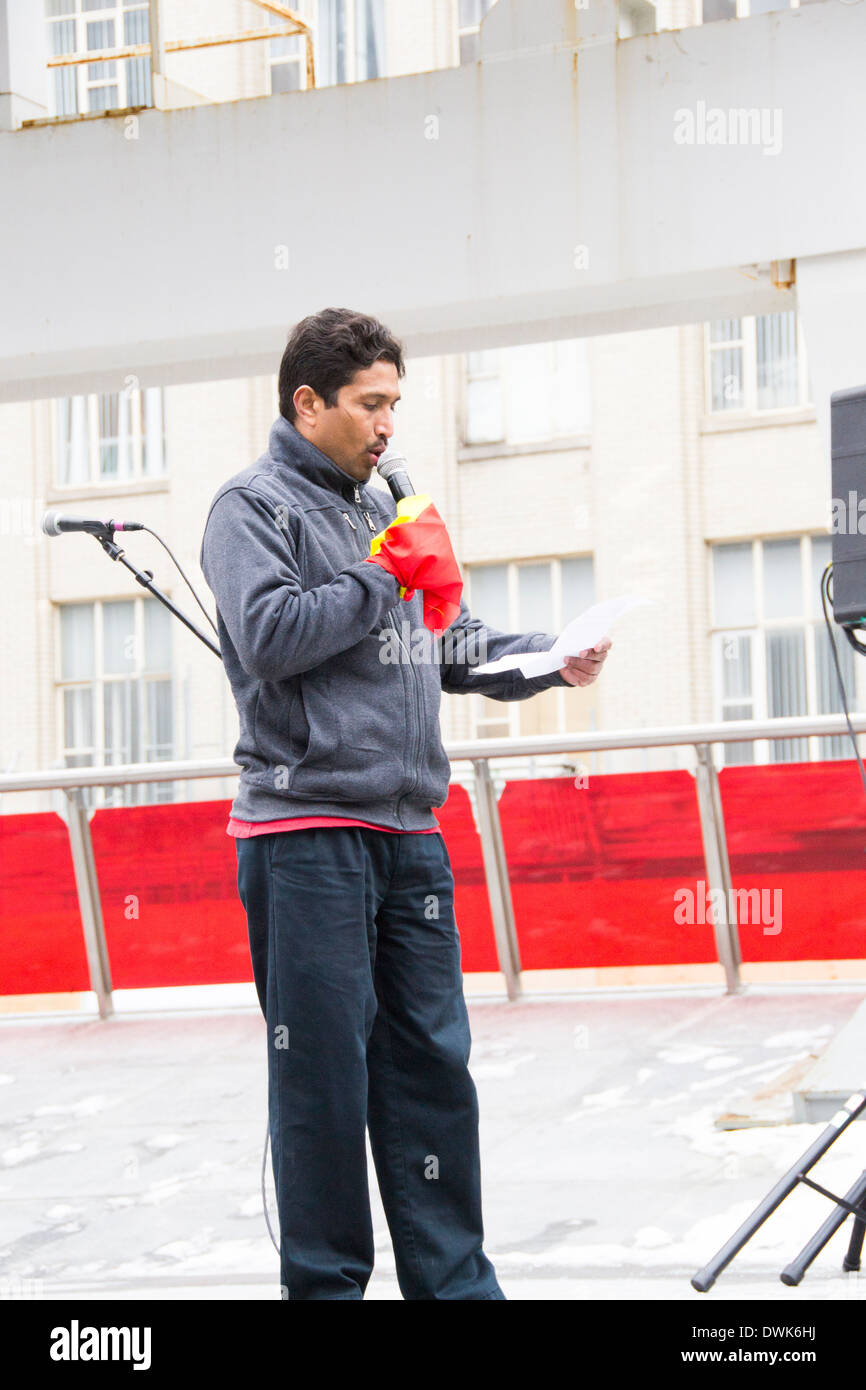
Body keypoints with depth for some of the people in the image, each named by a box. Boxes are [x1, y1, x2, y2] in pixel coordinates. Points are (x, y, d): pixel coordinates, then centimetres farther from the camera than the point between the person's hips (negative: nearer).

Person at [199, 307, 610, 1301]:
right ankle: (326, 1282, 7)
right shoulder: (253, 504, -1)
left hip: (408, 831, 7)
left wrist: (547, 659, 7)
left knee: (434, 1062, 8)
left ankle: (453, 1280, 14)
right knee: (324, 1077, -3)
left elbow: (452, 647, 22)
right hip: (306, 835, -7)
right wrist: (383, 577, -10)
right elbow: (270, 636, -17)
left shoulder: (382, 510, 21)